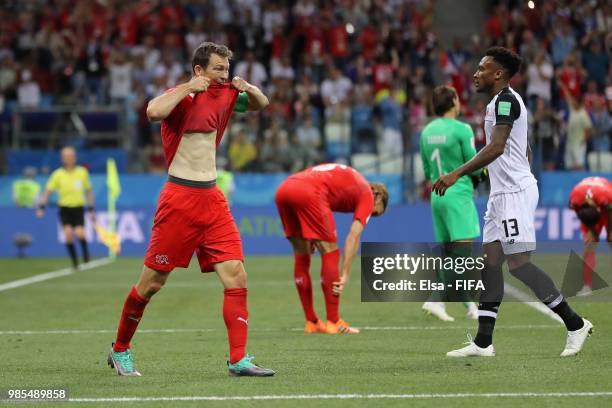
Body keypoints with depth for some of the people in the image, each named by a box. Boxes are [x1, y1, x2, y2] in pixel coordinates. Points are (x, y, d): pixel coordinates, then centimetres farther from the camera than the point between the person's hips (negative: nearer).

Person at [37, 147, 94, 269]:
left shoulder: (82, 172, 1)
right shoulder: (58, 174, -3)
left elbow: (89, 191, 12)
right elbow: (47, 191, -2)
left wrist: (90, 209, 11)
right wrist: (41, 207, -12)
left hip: (78, 208, 0)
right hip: (65, 208, 0)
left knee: (80, 233, -18)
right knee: (68, 233, -17)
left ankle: (85, 253, 13)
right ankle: (75, 261, 1)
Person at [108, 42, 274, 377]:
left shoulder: (225, 95, 11)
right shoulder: (181, 97, -9)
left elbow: (260, 104, 29)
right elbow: (154, 112, -32)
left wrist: (249, 89, 7)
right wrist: (189, 87, -23)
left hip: (213, 199, 6)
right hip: (180, 197, -6)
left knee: (236, 276, -7)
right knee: (152, 282, 1)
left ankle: (238, 359, -7)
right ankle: (120, 350, 18)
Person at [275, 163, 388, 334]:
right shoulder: (367, 194, 16)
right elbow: (354, 236, 5)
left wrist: (310, 236, 24)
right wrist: (345, 274, 3)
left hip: (283, 188, 7)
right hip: (309, 192, -7)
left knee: (301, 255, 17)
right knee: (330, 252, 5)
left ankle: (311, 322, 22)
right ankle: (334, 323, 6)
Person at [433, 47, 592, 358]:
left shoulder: (505, 99, -12)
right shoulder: (502, 101, 19)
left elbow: (496, 147, -24)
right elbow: (525, 152, 26)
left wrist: (457, 174, -25)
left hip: (515, 192, -10)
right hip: (502, 193, 10)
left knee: (519, 263, -12)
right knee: (491, 262, 4)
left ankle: (575, 324, -5)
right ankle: (483, 342, 3)